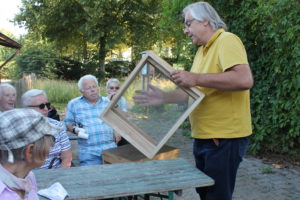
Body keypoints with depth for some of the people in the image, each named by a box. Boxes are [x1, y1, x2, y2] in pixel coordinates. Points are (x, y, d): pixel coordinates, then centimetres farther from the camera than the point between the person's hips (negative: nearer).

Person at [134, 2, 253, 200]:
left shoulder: (227, 41, -14)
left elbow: (245, 80, -29)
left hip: (224, 138, -9)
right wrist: (163, 97, 7)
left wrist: (196, 78, -28)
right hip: (203, 136, 9)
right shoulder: (202, 51, 15)